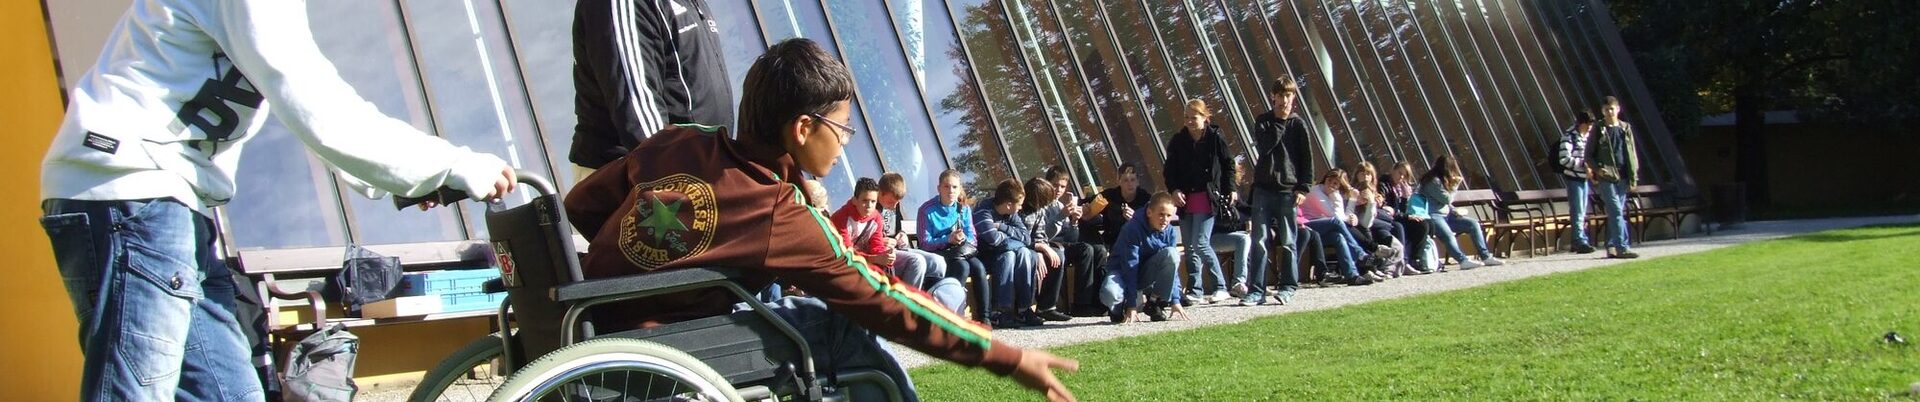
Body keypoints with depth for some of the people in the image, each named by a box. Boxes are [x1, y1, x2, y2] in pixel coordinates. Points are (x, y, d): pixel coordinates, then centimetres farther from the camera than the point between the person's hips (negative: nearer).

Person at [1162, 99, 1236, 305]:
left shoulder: (1215, 138, -3)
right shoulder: (1178, 141, 5)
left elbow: (1227, 164, 6)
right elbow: (1170, 170, 8)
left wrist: (1230, 190, 1)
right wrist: (1174, 190, -8)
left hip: (1207, 198, -5)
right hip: (1185, 199, 5)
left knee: (1200, 243, -14)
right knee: (1190, 247, 5)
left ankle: (1220, 287, -4)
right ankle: (1195, 291, 11)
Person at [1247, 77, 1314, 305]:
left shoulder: (1298, 125, 5)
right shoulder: (1263, 122, 7)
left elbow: (1306, 158, 4)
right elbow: (1263, 147, -9)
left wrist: (1303, 188, -5)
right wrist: (1280, 124, -8)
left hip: (1288, 190, -1)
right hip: (1263, 189, 1)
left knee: (1288, 242, 3)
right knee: (1260, 241, -3)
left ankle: (1288, 288, 10)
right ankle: (1257, 290, -2)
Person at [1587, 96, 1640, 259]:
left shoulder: (1625, 129, 11)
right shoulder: (1598, 130, 1)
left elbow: (1632, 155, 12)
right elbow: (1588, 155, 3)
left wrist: (1633, 178, 7)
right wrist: (1597, 169, -14)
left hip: (1622, 177, 4)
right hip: (1606, 177, -4)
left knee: (1616, 213, 7)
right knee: (1616, 211, -12)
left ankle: (1611, 247, 14)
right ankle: (1622, 247, -15)